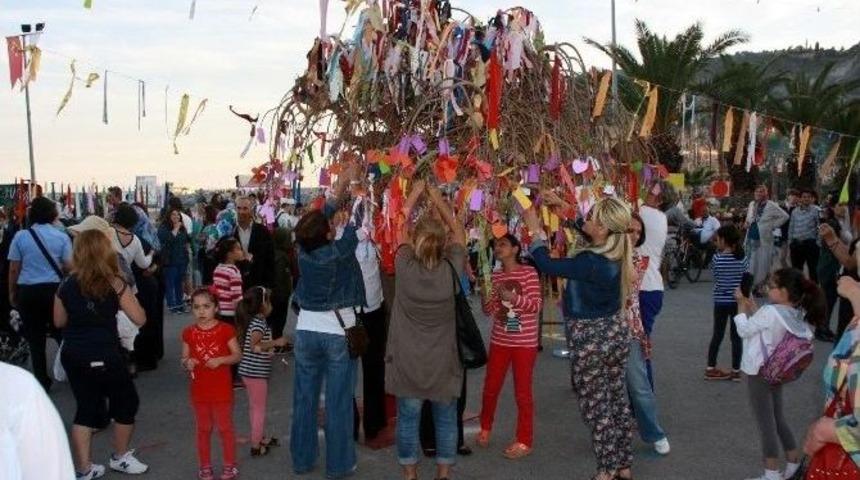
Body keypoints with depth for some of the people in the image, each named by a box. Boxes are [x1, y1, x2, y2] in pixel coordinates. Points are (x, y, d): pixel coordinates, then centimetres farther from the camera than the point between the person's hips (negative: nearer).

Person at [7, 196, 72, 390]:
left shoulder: (20, 236, -3)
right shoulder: (61, 237, -5)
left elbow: (14, 269, -1)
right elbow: (70, 266, -6)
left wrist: (12, 293, 11)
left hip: (27, 292, 0)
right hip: (54, 289, 0)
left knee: (35, 339, 9)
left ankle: (42, 381, 15)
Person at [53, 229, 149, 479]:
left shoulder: (67, 285, 0)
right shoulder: (114, 284, -10)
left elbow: (59, 322, 12)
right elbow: (140, 319, -6)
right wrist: (124, 291, 5)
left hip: (73, 356, 5)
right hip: (103, 356, -4)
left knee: (86, 408, 16)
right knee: (126, 402, 17)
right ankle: (120, 457, 28)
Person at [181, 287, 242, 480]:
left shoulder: (225, 330, -9)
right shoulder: (189, 333, -2)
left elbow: (237, 355, -6)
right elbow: (184, 359, 6)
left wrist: (220, 360, -22)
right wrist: (187, 362, -17)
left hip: (222, 389, -3)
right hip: (199, 390, 3)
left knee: (225, 427, 8)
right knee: (203, 429, 14)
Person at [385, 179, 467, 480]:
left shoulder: (404, 268, -17)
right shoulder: (451, 270, -17)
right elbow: (459, 233, 1)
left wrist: (415, 194, 9)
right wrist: (438, 199, 6)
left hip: (407, 361, 0)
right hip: (442, 362, 0)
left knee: (408, 419, 13)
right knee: (445, 419, 15)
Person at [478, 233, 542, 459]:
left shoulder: (529, 273, -9)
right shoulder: (495, 276, 5)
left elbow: (537, 305, -14)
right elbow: (489, 312, 6)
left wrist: (512, 297, -26)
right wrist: (486, 298, -15)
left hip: (525, 342, -4)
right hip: (499, 340, 5)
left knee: (522, 391, 2)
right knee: (490, 387, 12)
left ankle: (524, 441, 14)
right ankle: (485, 428, 35)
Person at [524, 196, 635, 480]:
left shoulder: (591, 262, -29)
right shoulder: (615, 255, -3)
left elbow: (547, 265, -21)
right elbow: (582, 231, 14)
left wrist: (535, 229, -11)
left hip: (591, 341, -8)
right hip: (616, 334, 8)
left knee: (596, 408, 8)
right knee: (617, 401, 18)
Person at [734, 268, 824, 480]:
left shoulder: (770, 312, -25)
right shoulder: (797, 315, 0)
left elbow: (744, 330, -13)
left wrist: (742, 305, -3)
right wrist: (752, 308, 5)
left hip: (760, 373, -8)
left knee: (766, 424, 2)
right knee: (778, 420, 22)